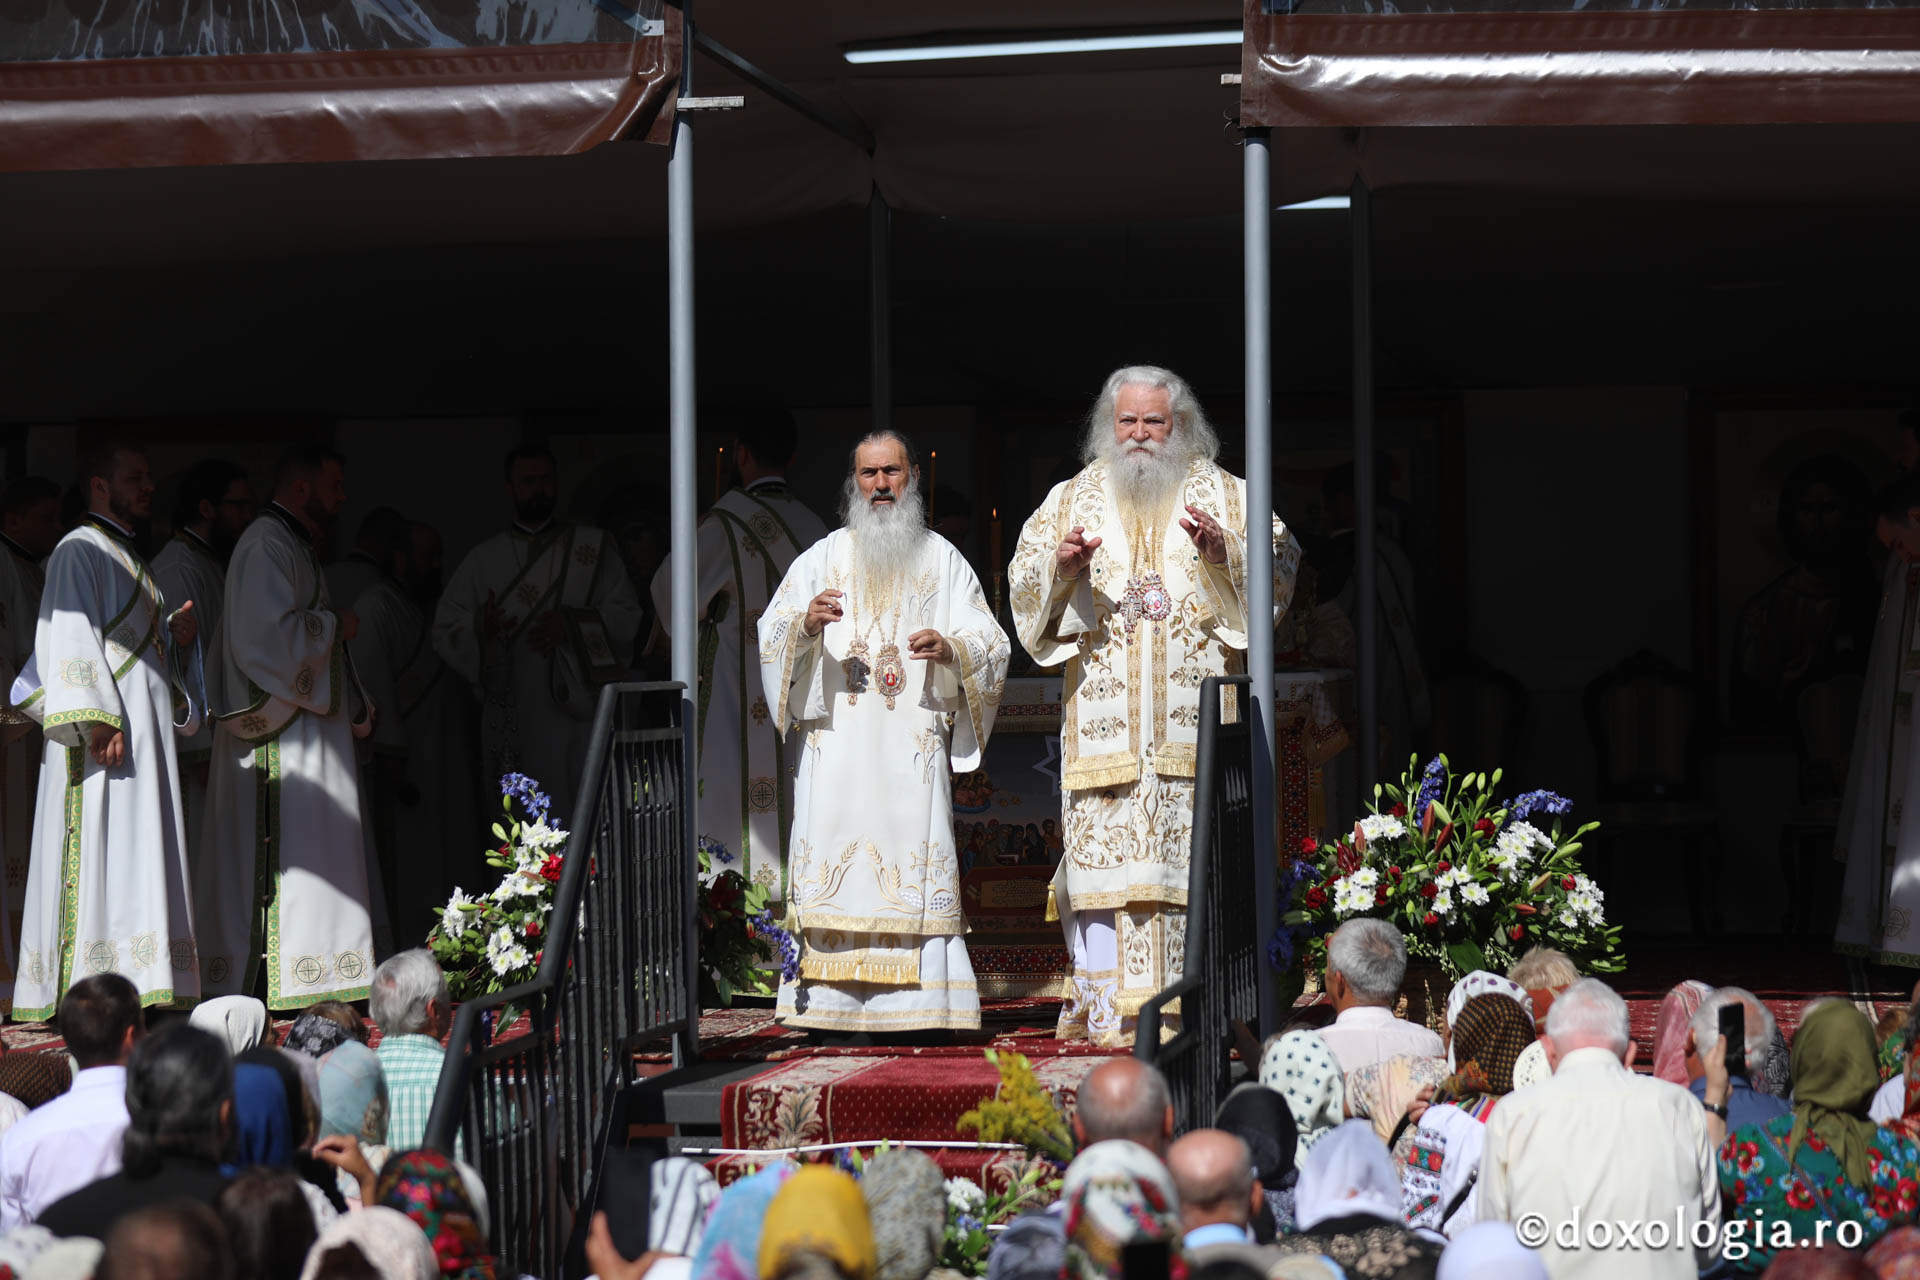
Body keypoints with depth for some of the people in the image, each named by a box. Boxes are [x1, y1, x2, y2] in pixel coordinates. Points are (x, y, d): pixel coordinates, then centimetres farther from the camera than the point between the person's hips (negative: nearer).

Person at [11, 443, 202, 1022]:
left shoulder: (130, 560, 24)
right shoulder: (79, 551, -4)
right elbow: (72, 638, -14)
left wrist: (174, 634, 10)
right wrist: (98, 719, -23)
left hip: (148, 731, 9)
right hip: (107, 735, -9)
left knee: (138, 858, 4)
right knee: (103, 859, -13)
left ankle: (137, 991, 3)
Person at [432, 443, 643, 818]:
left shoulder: (592, 546, 13)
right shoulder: (484, 558, 15)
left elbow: (627, 617, 6)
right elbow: (445, 631, 9)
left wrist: (573, 624, -11)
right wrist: (480, 627, -13)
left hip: (578, 714, -1)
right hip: (512, 713, 1)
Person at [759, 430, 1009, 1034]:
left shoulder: (942, 561, 13)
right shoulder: (823, 557, 14)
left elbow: (992, 643, 10)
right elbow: (772, 635, 5)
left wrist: (951, 648, -12)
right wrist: (806, 624, -17)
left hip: (913, 741, 0)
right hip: (835, 735, 1)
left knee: (914, 864, -10)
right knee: (831, 862, -9)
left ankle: (915, 1003, -10)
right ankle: (832, 1003, -9)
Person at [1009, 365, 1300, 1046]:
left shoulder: (1222, 495, 13)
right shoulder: (1074, 499, 16)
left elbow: (1278, 564, 3)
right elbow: (1024, 582, 11)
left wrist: (1225, 552, -16)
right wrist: (1061, 564, -11)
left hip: (1192, 704, -1)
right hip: (1103, 706, 1)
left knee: (1190, 848, -7)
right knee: (1105, 843, -8)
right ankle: (1105, 1005, -7)